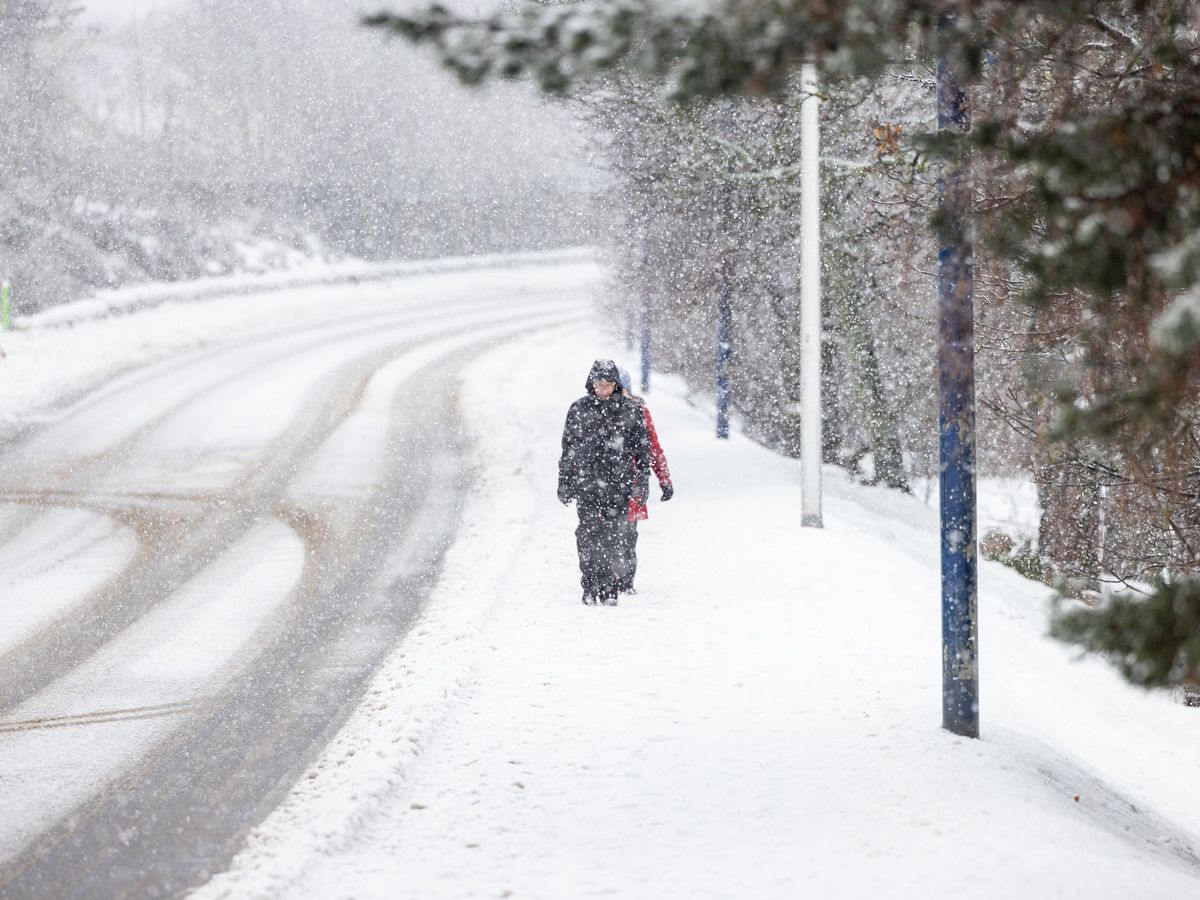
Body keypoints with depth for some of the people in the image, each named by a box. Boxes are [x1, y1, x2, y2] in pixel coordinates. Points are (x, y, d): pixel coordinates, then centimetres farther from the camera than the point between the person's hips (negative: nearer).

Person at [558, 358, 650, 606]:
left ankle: (610, 590, 3)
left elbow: (642, 448, 9)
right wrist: (564, 482, 12)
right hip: (586, 483, 1)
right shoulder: (579, 409, 8)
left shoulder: (630, 411, 6)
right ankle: (590, 587, -1)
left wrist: (642, 481, 3)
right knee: (589, 535, -8)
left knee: (614, 537, -3)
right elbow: (568, 449, 14)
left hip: (619, 484, -1)